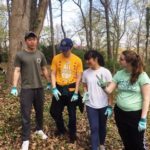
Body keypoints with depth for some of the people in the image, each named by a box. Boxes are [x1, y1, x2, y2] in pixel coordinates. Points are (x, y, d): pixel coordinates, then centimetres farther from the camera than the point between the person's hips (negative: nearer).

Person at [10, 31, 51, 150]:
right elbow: (17, 71, -5)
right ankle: (26, 140, 9)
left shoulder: (40, 54, 6)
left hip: (39, 88, 4)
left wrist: (49, 83, 13)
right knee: (26, 115, 0)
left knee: (39, 111, 17)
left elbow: (44, 70, 12)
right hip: (26, 89, -3)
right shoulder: (20, 55, -4)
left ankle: (39, 129, 38)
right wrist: (14, 87, -12)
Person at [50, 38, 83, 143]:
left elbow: (79, 77, -5)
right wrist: (54, 88, -11)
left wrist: (76, 93, -9)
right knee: (55, 111, 10)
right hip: (59, 89, 2)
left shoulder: (77, 60, -7)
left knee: (72, 113, 9)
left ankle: (72, 134, 30)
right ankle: (61, 129, 37)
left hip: (71, 90, -2)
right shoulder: (56, 58, -4)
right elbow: (53, 74, -1)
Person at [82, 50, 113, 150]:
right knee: (94, 128, 1)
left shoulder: (105, 72, -10)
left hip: (103, 105, -1)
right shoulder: (86, 73, -1)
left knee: (102, 126, 17)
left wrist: (110, 106, -9)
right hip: (91, 105, 1)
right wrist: (85, 93, -9)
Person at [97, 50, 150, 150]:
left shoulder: (142, 76, -14)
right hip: (120, 113, 5)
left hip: (136, 114, -4)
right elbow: (109, 90, -1)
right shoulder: (119, 74, 0)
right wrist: (103, 85, -23)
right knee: (126, 142, 22)